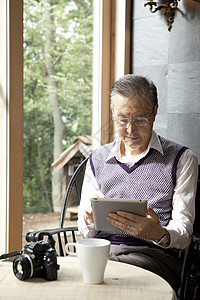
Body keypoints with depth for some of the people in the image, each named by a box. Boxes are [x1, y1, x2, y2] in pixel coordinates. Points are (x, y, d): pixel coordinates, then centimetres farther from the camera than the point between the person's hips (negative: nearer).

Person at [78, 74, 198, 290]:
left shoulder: (181, 159, 7)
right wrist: (90, 220, -9)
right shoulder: (97, 159, 18)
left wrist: (159, 234, -23)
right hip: (102, 250, 4)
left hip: (154, 255, -3)